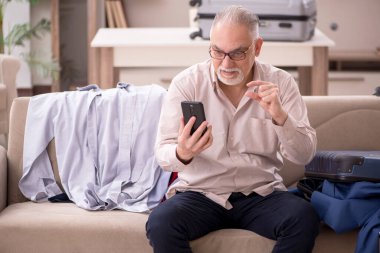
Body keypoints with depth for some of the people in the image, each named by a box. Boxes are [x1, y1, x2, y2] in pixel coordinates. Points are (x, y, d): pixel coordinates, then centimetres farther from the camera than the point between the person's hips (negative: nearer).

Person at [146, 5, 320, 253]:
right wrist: (182, 153, -31)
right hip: (200, 192, -1)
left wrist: (280, 116, -22)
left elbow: (304, 155, -3)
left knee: (305, 218, -29)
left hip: (261, 193, 1)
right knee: (160, 223, -31)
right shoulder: (186, 83, -4)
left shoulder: (281, 83, 0)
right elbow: (163, 155, -7)